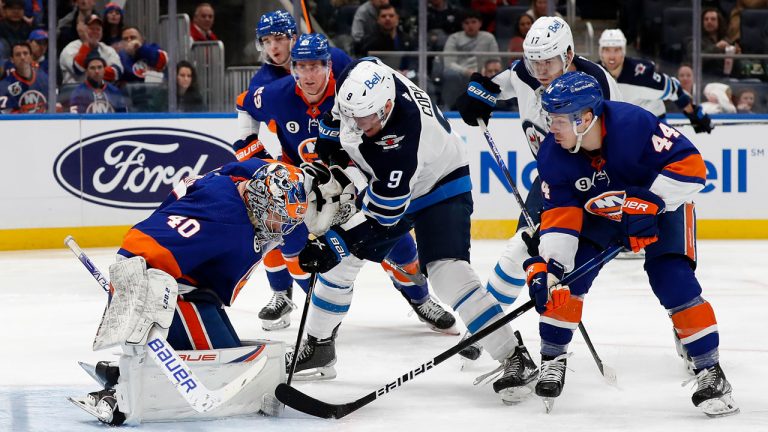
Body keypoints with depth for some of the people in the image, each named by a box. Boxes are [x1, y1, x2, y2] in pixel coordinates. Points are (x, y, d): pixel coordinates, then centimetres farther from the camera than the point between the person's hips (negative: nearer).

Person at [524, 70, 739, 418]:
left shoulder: (633, 124, -37)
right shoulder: (553, 155, -22)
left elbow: (690, 164, -34)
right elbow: (559, 216, -21)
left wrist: (648, 204, -38)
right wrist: (547, 266, -33)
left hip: (660, 203, -4)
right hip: (597, 212, 4)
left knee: (673, 281, -18)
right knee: (566, 274, -12)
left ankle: (710, 372, -7)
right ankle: (552, 358, 7)